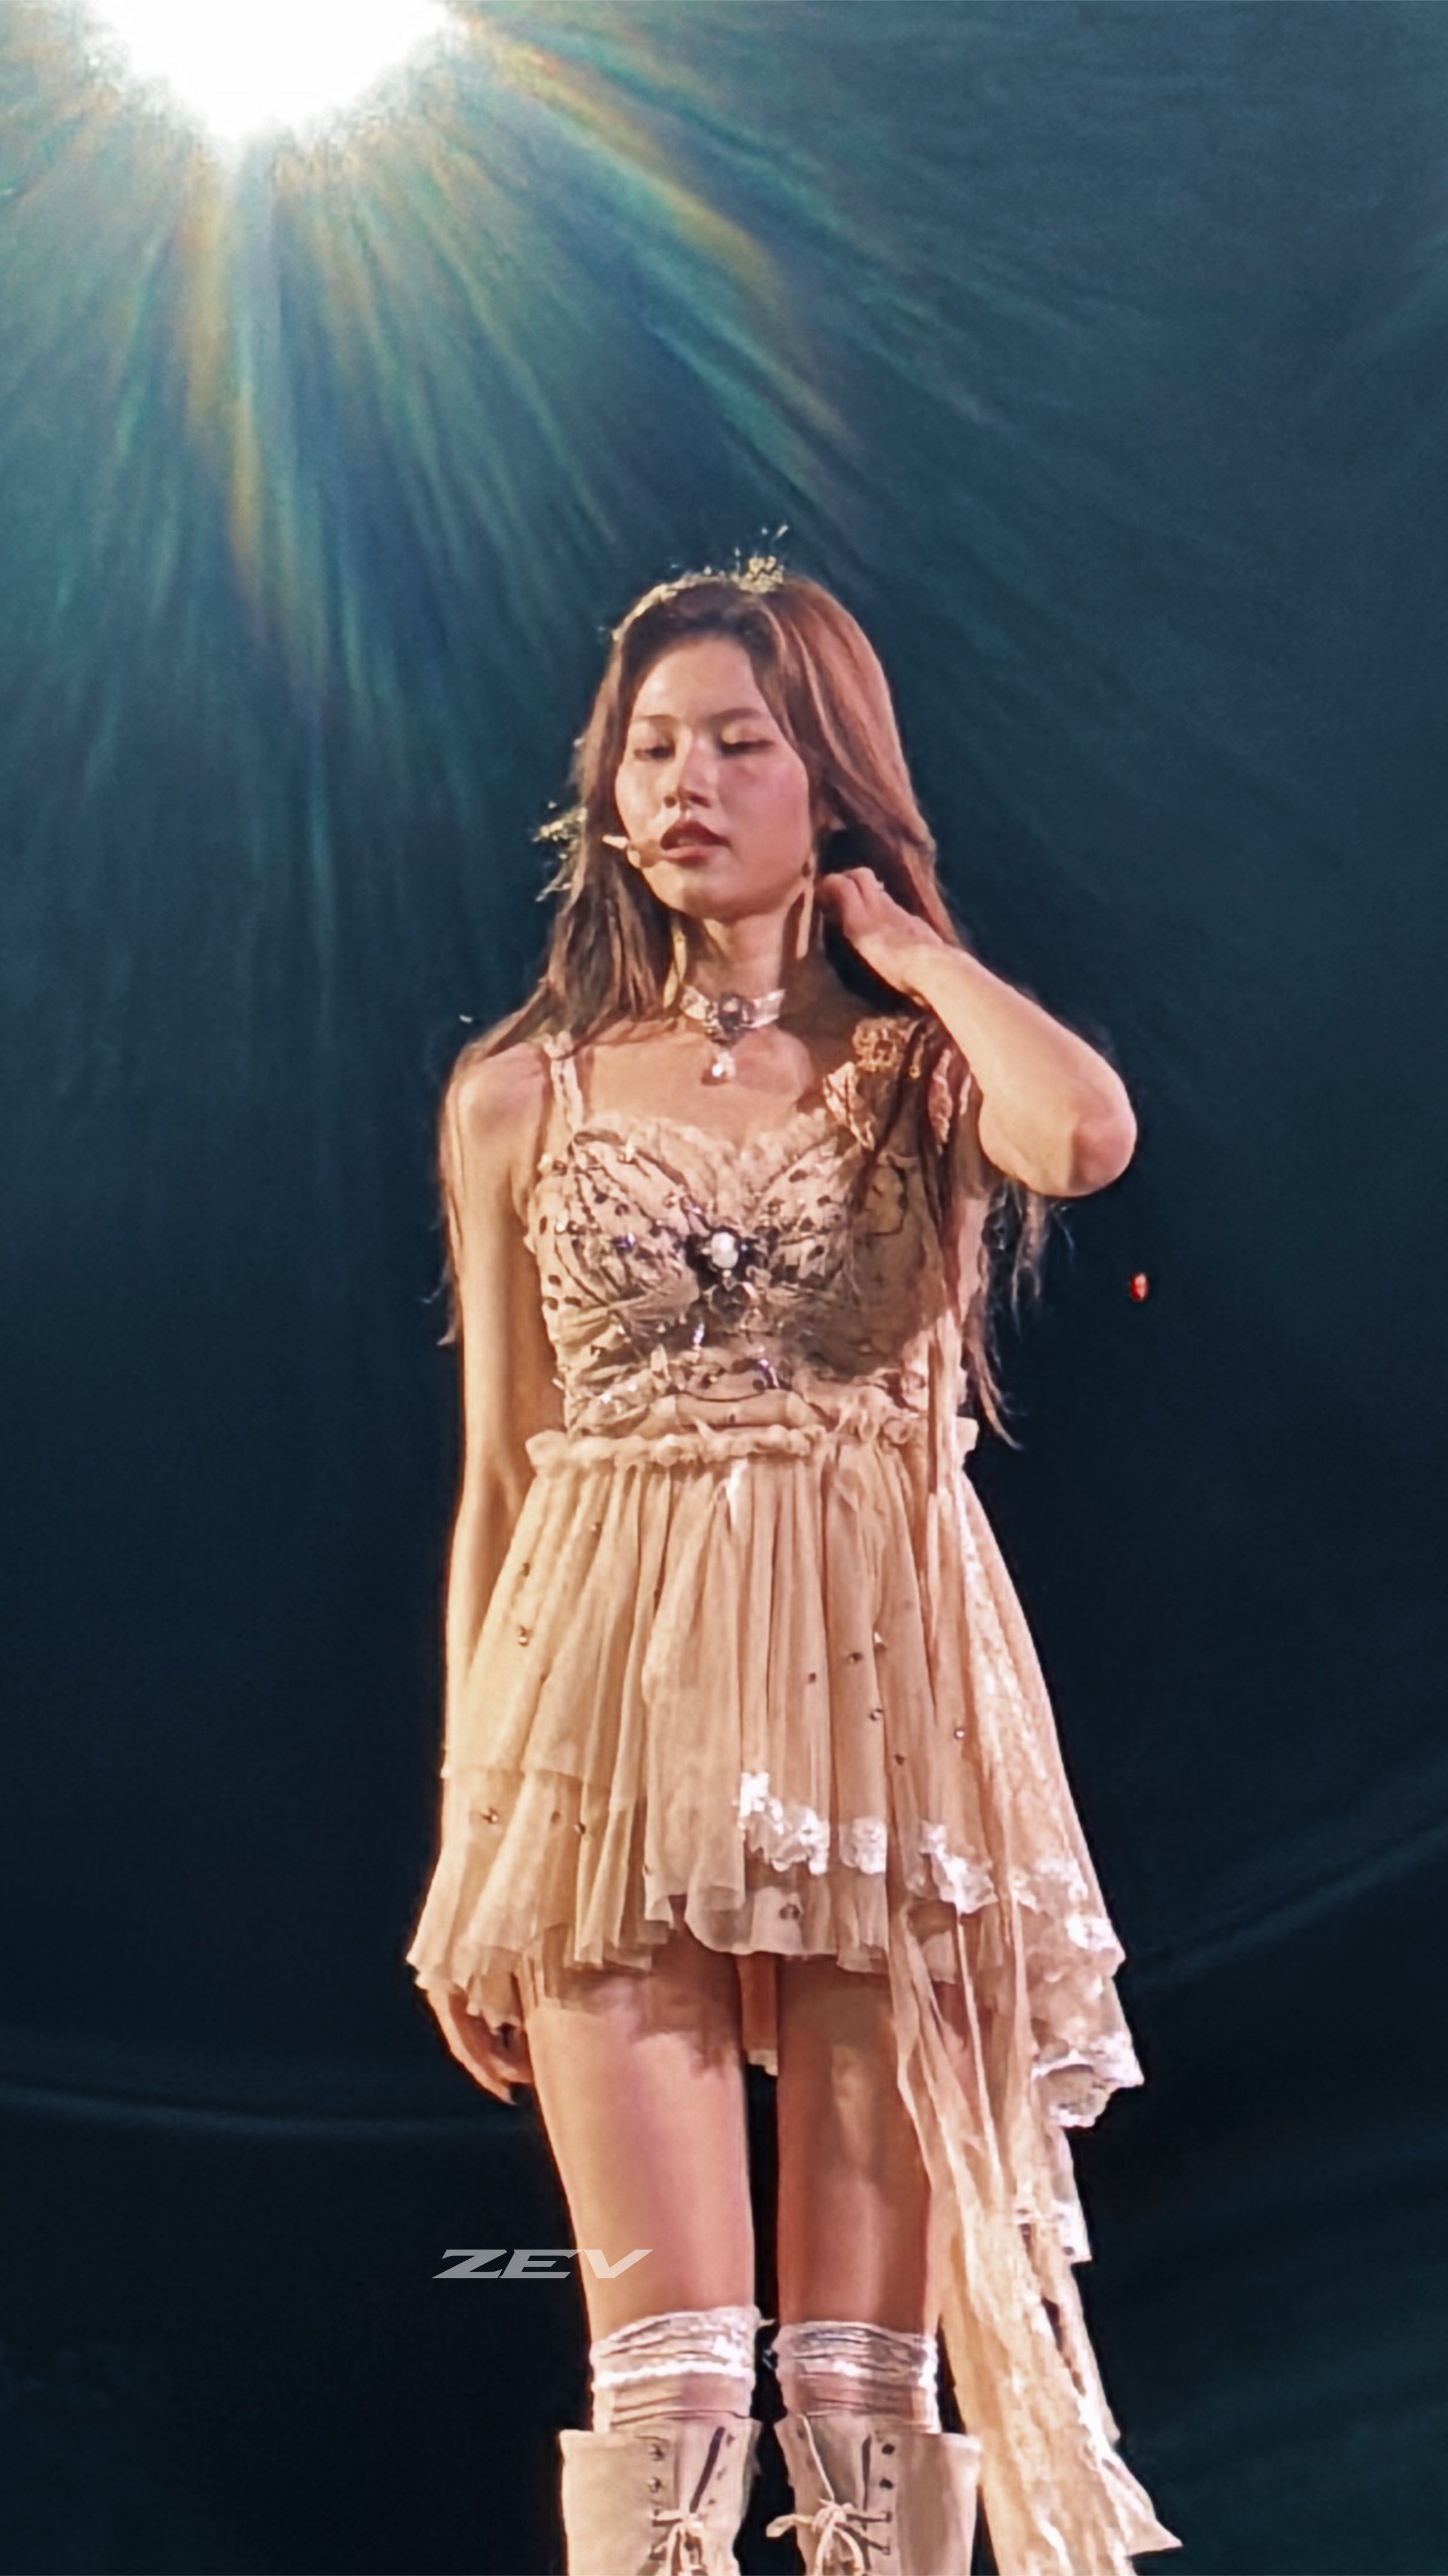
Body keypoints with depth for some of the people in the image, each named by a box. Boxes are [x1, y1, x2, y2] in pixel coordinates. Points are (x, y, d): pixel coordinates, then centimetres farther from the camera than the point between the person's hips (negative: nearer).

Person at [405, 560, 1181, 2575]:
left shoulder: (926, 1067, 6)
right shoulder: (519, 1098, 9)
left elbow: (1091, 1137, -20)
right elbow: (496, 1480, 9)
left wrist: (898, 938, -2)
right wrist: (468, 1860, 6)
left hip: (881, 1704, 0)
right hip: (613, 1714, 1)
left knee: (866, 2366, 3)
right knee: (671, 2354, -5)